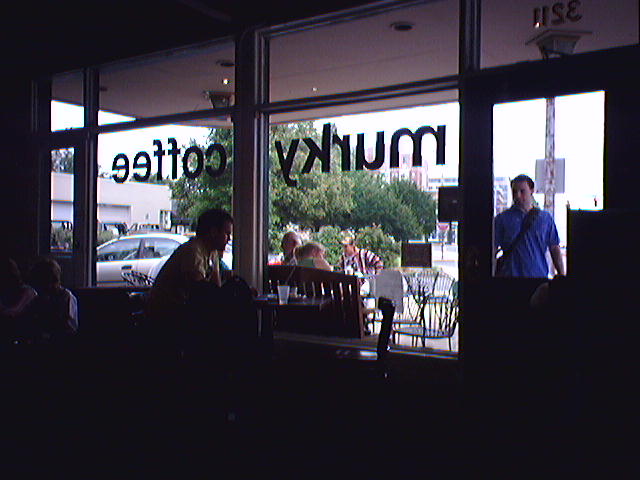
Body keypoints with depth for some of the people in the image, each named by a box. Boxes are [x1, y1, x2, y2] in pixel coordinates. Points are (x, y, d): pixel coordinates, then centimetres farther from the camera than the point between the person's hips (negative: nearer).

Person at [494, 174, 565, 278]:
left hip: (539, 274, 2)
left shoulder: (546, 218, 10)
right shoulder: (502, 219, 3)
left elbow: (554, 249, 13)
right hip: (510, 274, -2)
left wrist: (561, 274, 8)